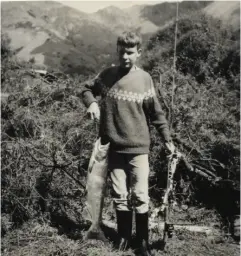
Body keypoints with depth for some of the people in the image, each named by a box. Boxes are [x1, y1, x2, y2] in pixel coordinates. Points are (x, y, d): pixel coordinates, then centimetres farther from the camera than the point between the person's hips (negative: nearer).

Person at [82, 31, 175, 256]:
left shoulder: (144, 78, -4)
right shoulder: (107, 75, 1)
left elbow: (156, 113, 0)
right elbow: (88, 89, 16)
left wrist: (167, 140, 1)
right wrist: (91, 103, -6)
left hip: (138, 147, -2)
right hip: (114, 147, 2)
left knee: (140, 196, 0)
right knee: (120, 196, 12)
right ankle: (124, 235, 29)